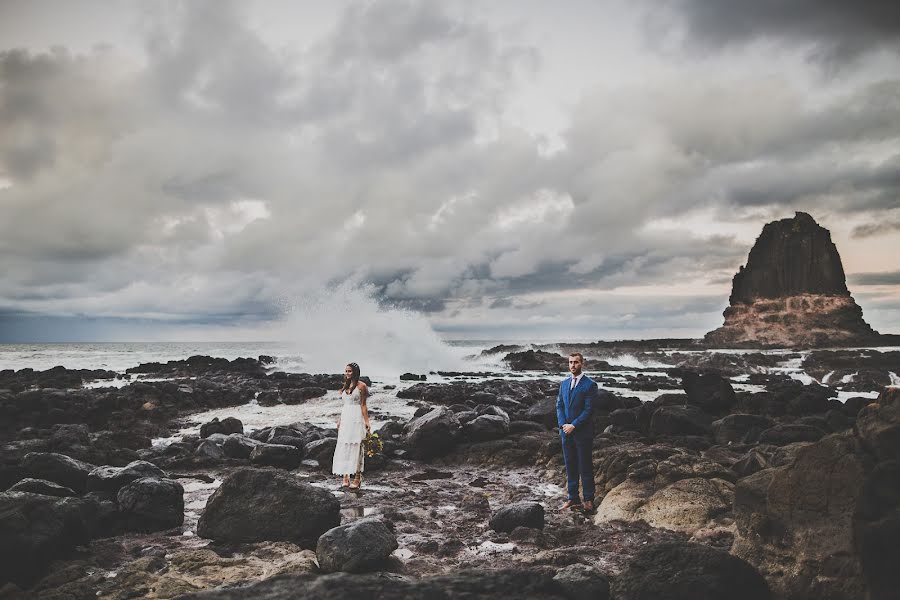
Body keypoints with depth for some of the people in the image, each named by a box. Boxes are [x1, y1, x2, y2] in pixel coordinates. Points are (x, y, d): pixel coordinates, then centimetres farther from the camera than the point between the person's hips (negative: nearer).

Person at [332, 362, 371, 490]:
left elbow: (363, 405, -7)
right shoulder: (345, 386, 13)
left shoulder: (361, 386, -6)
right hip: (345, 418, 7)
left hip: (356, 418, -7)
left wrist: (366, 421, -12)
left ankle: (357, 478, 0)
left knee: (356, 446, -5)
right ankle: (345, 476, 9)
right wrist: (340, 420, 17)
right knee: (343, 447, 4)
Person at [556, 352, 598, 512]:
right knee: (570, 467, 10)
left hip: (582, 432, -5)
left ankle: (588, 500, 11)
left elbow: (589, 409, -12)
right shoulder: (564, 384, 12)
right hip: (566, 432, 5)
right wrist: (563, 424, -6)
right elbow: (559, 406, 10)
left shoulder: (590, 384, -7)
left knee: (585, 467, 2)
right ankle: (573, 499, 17)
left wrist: (573, 425, -16)